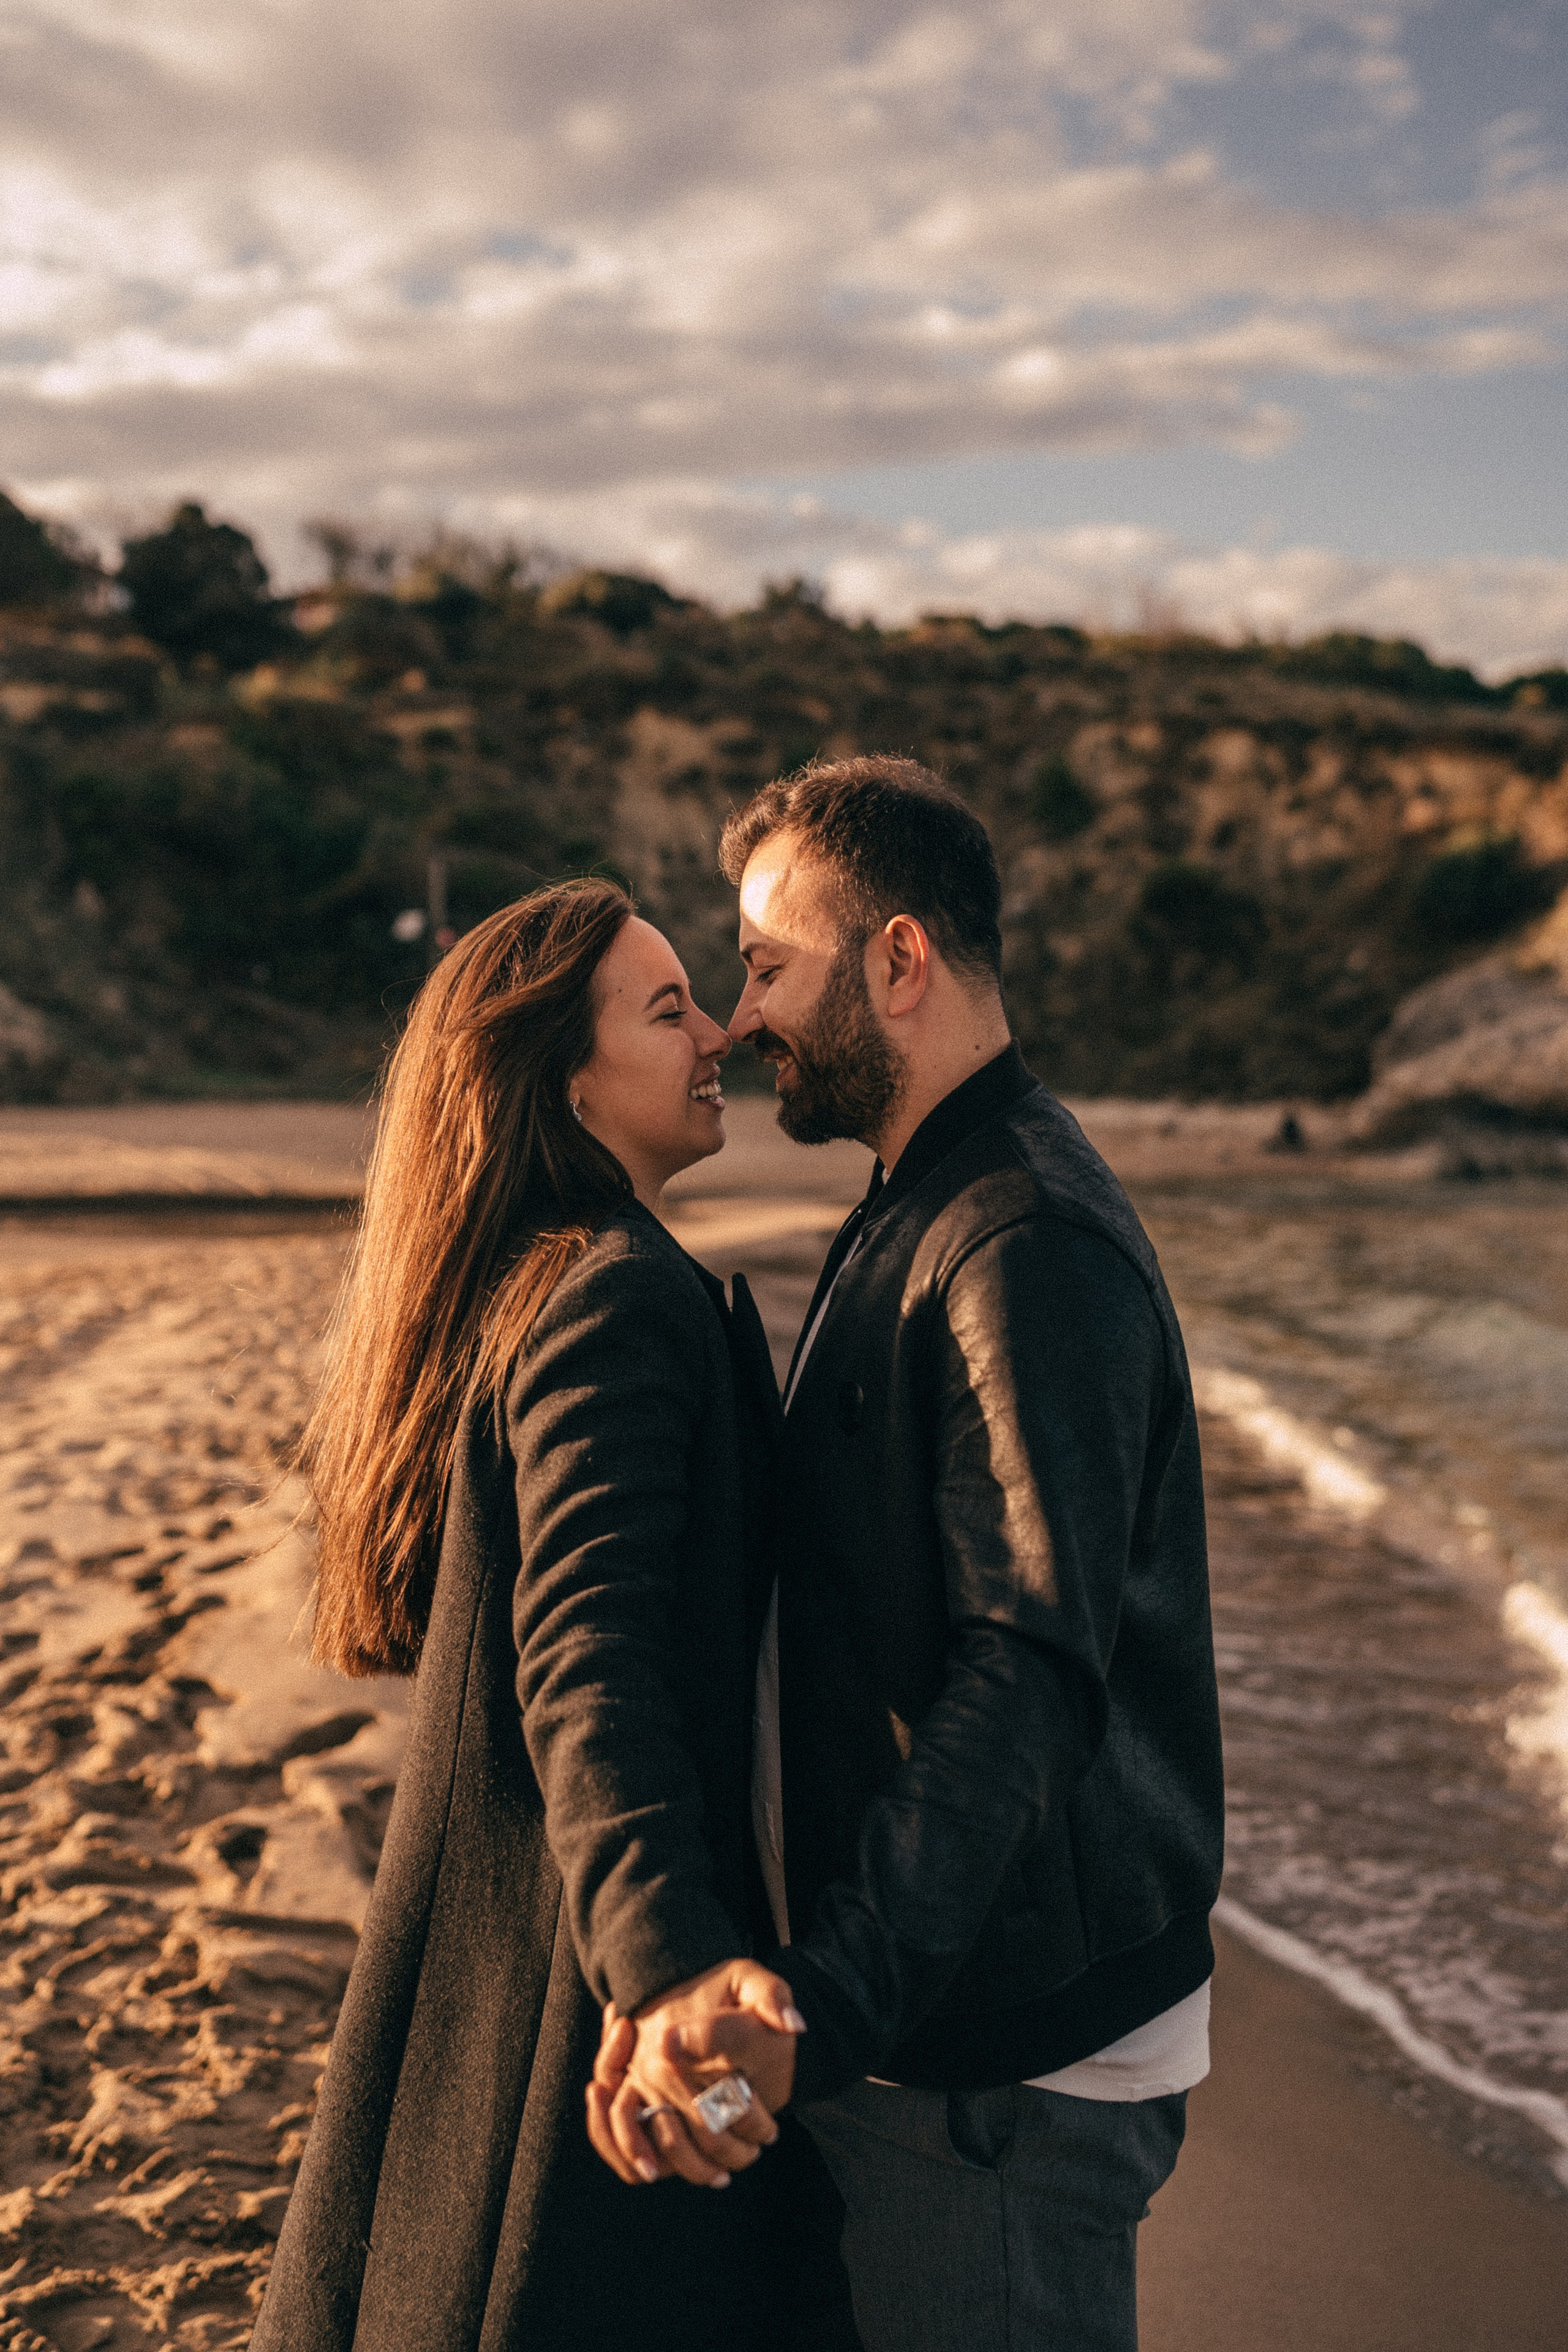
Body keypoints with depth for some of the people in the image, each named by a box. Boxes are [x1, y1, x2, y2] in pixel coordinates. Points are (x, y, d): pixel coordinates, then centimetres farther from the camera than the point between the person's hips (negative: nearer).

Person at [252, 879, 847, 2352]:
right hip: (577, 1963, -10)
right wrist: (671, 1958, -41)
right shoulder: (616, 1297, -20)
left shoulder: (523, 1288, 11)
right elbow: (587, 1648, -31)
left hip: (500, 1922, 10)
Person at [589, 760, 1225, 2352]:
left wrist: (821, 1998, -43)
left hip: (1007, 2055, -10)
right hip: (908, 2009, 10)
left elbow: (1030, 1673, -33)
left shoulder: (1031, 1243, -22)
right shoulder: (917, 1212, 13)